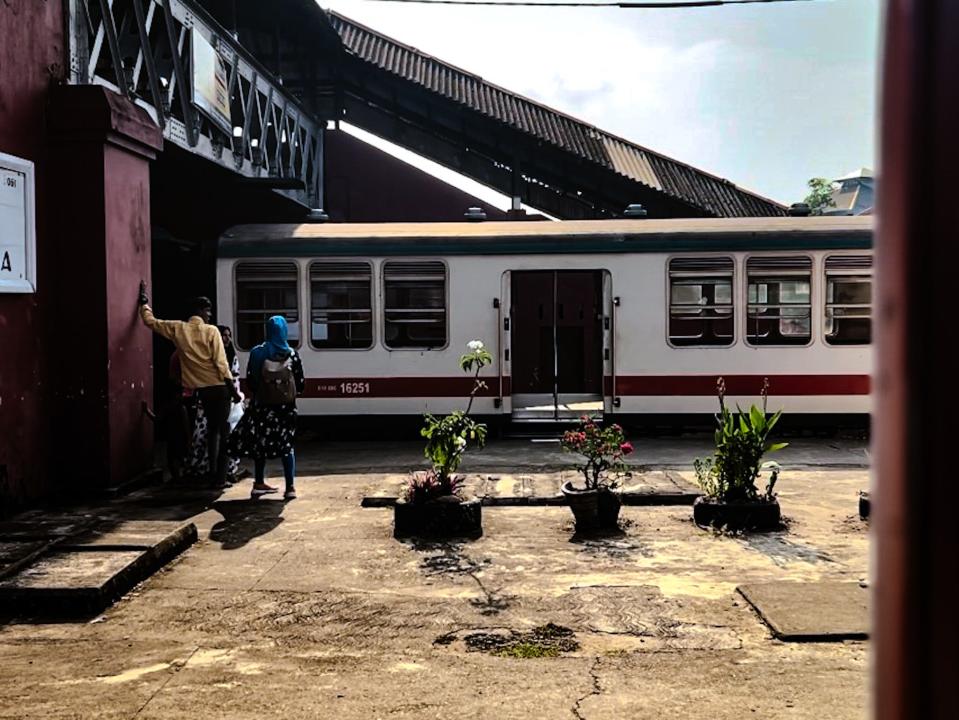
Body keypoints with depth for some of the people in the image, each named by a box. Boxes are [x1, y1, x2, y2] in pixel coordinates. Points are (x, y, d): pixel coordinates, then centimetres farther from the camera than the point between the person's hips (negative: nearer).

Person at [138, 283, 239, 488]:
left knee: (212, 429, 17)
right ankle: (220, 477, -4)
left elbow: (150, 321, 14)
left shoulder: (178, 329, 2)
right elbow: (221, 363, -12)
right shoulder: (211, 331, -9)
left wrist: (144, 302, 30)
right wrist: (233, 389, -8)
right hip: (218, 387, -5)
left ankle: (213, 474, 15)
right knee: (223, 429, 1)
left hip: (200, 389, 5)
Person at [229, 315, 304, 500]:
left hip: (262, 405, 1)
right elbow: (300, 382, -2)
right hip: (286, 406, 0)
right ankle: (290, 487, -2)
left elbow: (250, 381, -3)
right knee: (287, 444, 3)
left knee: (260, 443, 14)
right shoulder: (291, 354, -3)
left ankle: (259, 483, 21)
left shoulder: (257, 353, -4)